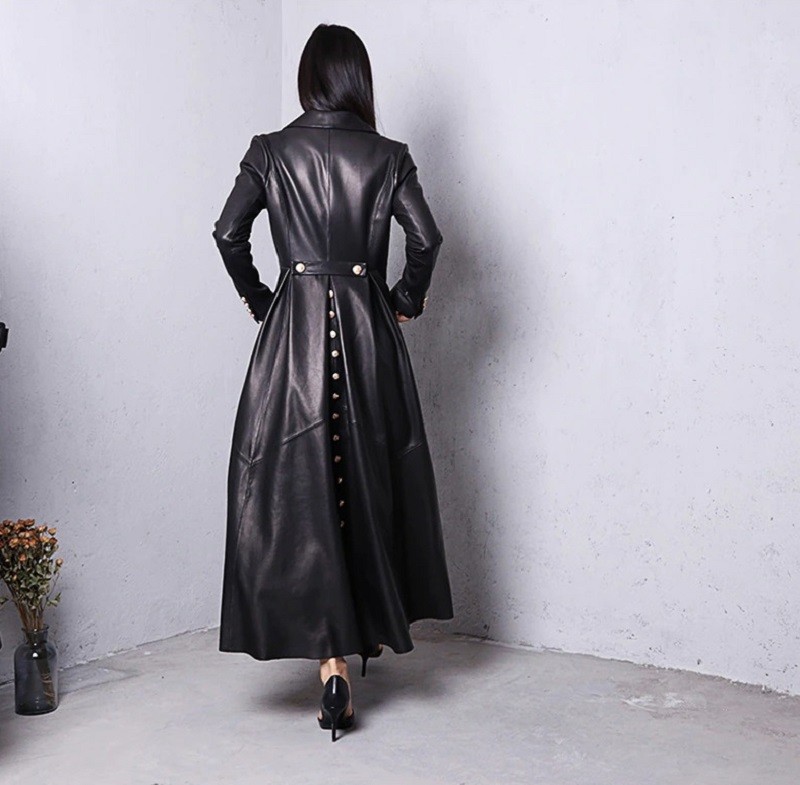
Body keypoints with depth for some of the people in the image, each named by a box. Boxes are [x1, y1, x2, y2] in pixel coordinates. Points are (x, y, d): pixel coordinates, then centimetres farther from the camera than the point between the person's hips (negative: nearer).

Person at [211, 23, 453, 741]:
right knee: (370, 480, 17)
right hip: (368, 332, 1)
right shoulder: (387, 156, 2)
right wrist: (405, 302, 8)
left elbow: (228, 234, -3)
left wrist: (257, 298, 11)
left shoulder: (271, 151, 2)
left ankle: (332, 661, -6)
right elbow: (426, 238, -8)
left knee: (300, 490, -1)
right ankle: (376, 623, 34)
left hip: (293, 332, -1)